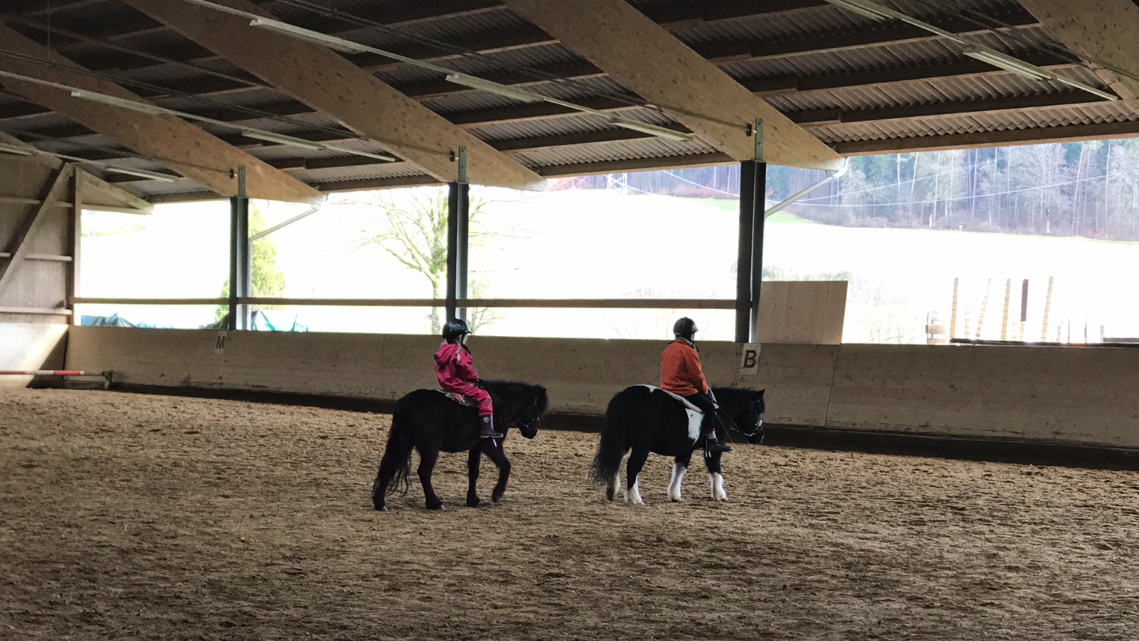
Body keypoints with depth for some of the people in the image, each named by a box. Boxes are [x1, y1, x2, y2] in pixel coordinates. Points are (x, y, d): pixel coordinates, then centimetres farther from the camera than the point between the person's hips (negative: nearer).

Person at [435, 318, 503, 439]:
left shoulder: (443, 351, 10)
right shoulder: (459, 352, -18)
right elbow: (466, 369, -21)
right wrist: (475, 377, -1)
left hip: (446, 383, 10)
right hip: (458, 384, -10)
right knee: (484, 397, -10)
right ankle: (487, 429, -19)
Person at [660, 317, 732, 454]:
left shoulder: (668, 350, 12)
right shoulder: (689, 351, -13)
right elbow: (697, 376, -12)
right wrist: (705, 390, 5)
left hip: (667, 390, 9)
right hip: (685, 391, -9)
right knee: (709, 406, -1)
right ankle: (712, 440, -6)